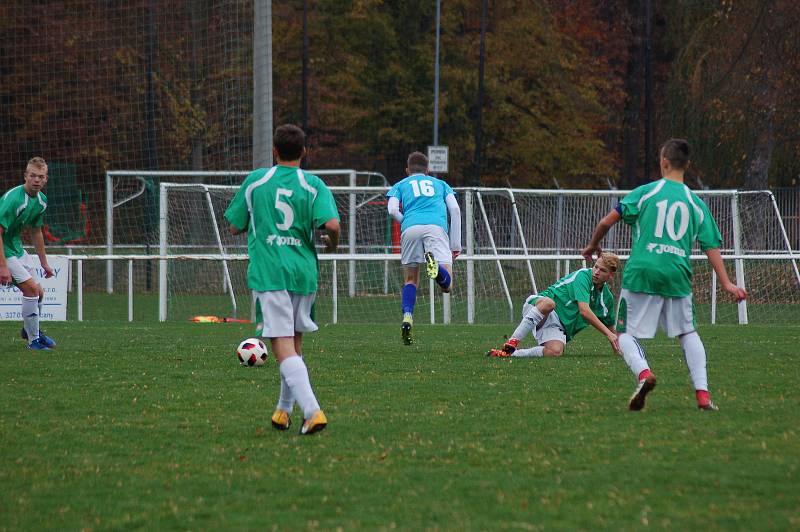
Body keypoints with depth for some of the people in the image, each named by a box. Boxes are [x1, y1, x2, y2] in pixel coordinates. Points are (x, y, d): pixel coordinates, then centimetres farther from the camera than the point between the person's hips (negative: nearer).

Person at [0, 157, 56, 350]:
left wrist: (44, 262, 21)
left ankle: (29, 329, 40)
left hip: (16, 247, 9)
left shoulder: (41, 200, 2)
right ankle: (33, 340, -2)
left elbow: (36, 232, 18)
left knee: (37, 292, 13)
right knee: (32, 289, -15)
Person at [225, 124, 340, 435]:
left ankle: (312, 410, -26)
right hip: (304, 273, 2)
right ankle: (285, 409, 29)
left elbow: (235, 227, 10)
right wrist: (331, 243, 9)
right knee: (295, 343, 21)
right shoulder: (313, 185, 1)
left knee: (283, 347, -10)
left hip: (268, 274, -2)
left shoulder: (255, 181, 3)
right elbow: (332, 224, -13)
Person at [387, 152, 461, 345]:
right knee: (446, 284, -11)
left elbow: (393, 210, 8)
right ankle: (435, 265, -44)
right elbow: (455, 210, 18)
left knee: (410, 280, 16)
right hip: (436, 227, -1)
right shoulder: (440, 184, 33)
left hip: (410, 228, 1)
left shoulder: (400, 186, 29)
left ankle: (407, 317, -8)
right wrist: (456, 245, 18)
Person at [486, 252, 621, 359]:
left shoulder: (607, 298, 12)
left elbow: (610, 327, 29)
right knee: (548, 302, -44)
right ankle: (512, 343, -42)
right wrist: (607, 333, -24)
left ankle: (511, 353, -22)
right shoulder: (583, 276, -9)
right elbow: (584, 311, -22)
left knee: (556, 352, -32)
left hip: (559, 327, 5)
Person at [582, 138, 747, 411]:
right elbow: (712, 246, 8)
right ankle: (702, 393, 6)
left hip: (641, 273, -2)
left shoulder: (645, 192, 3)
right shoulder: (696, 203, 11)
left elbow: (606, 222, 0)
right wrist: (726, 283, 9)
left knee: (627, 334, 7)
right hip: (678, 276, 2)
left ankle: (643, 373, -23)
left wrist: (592, 246, 18)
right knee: (688, 333, 18)